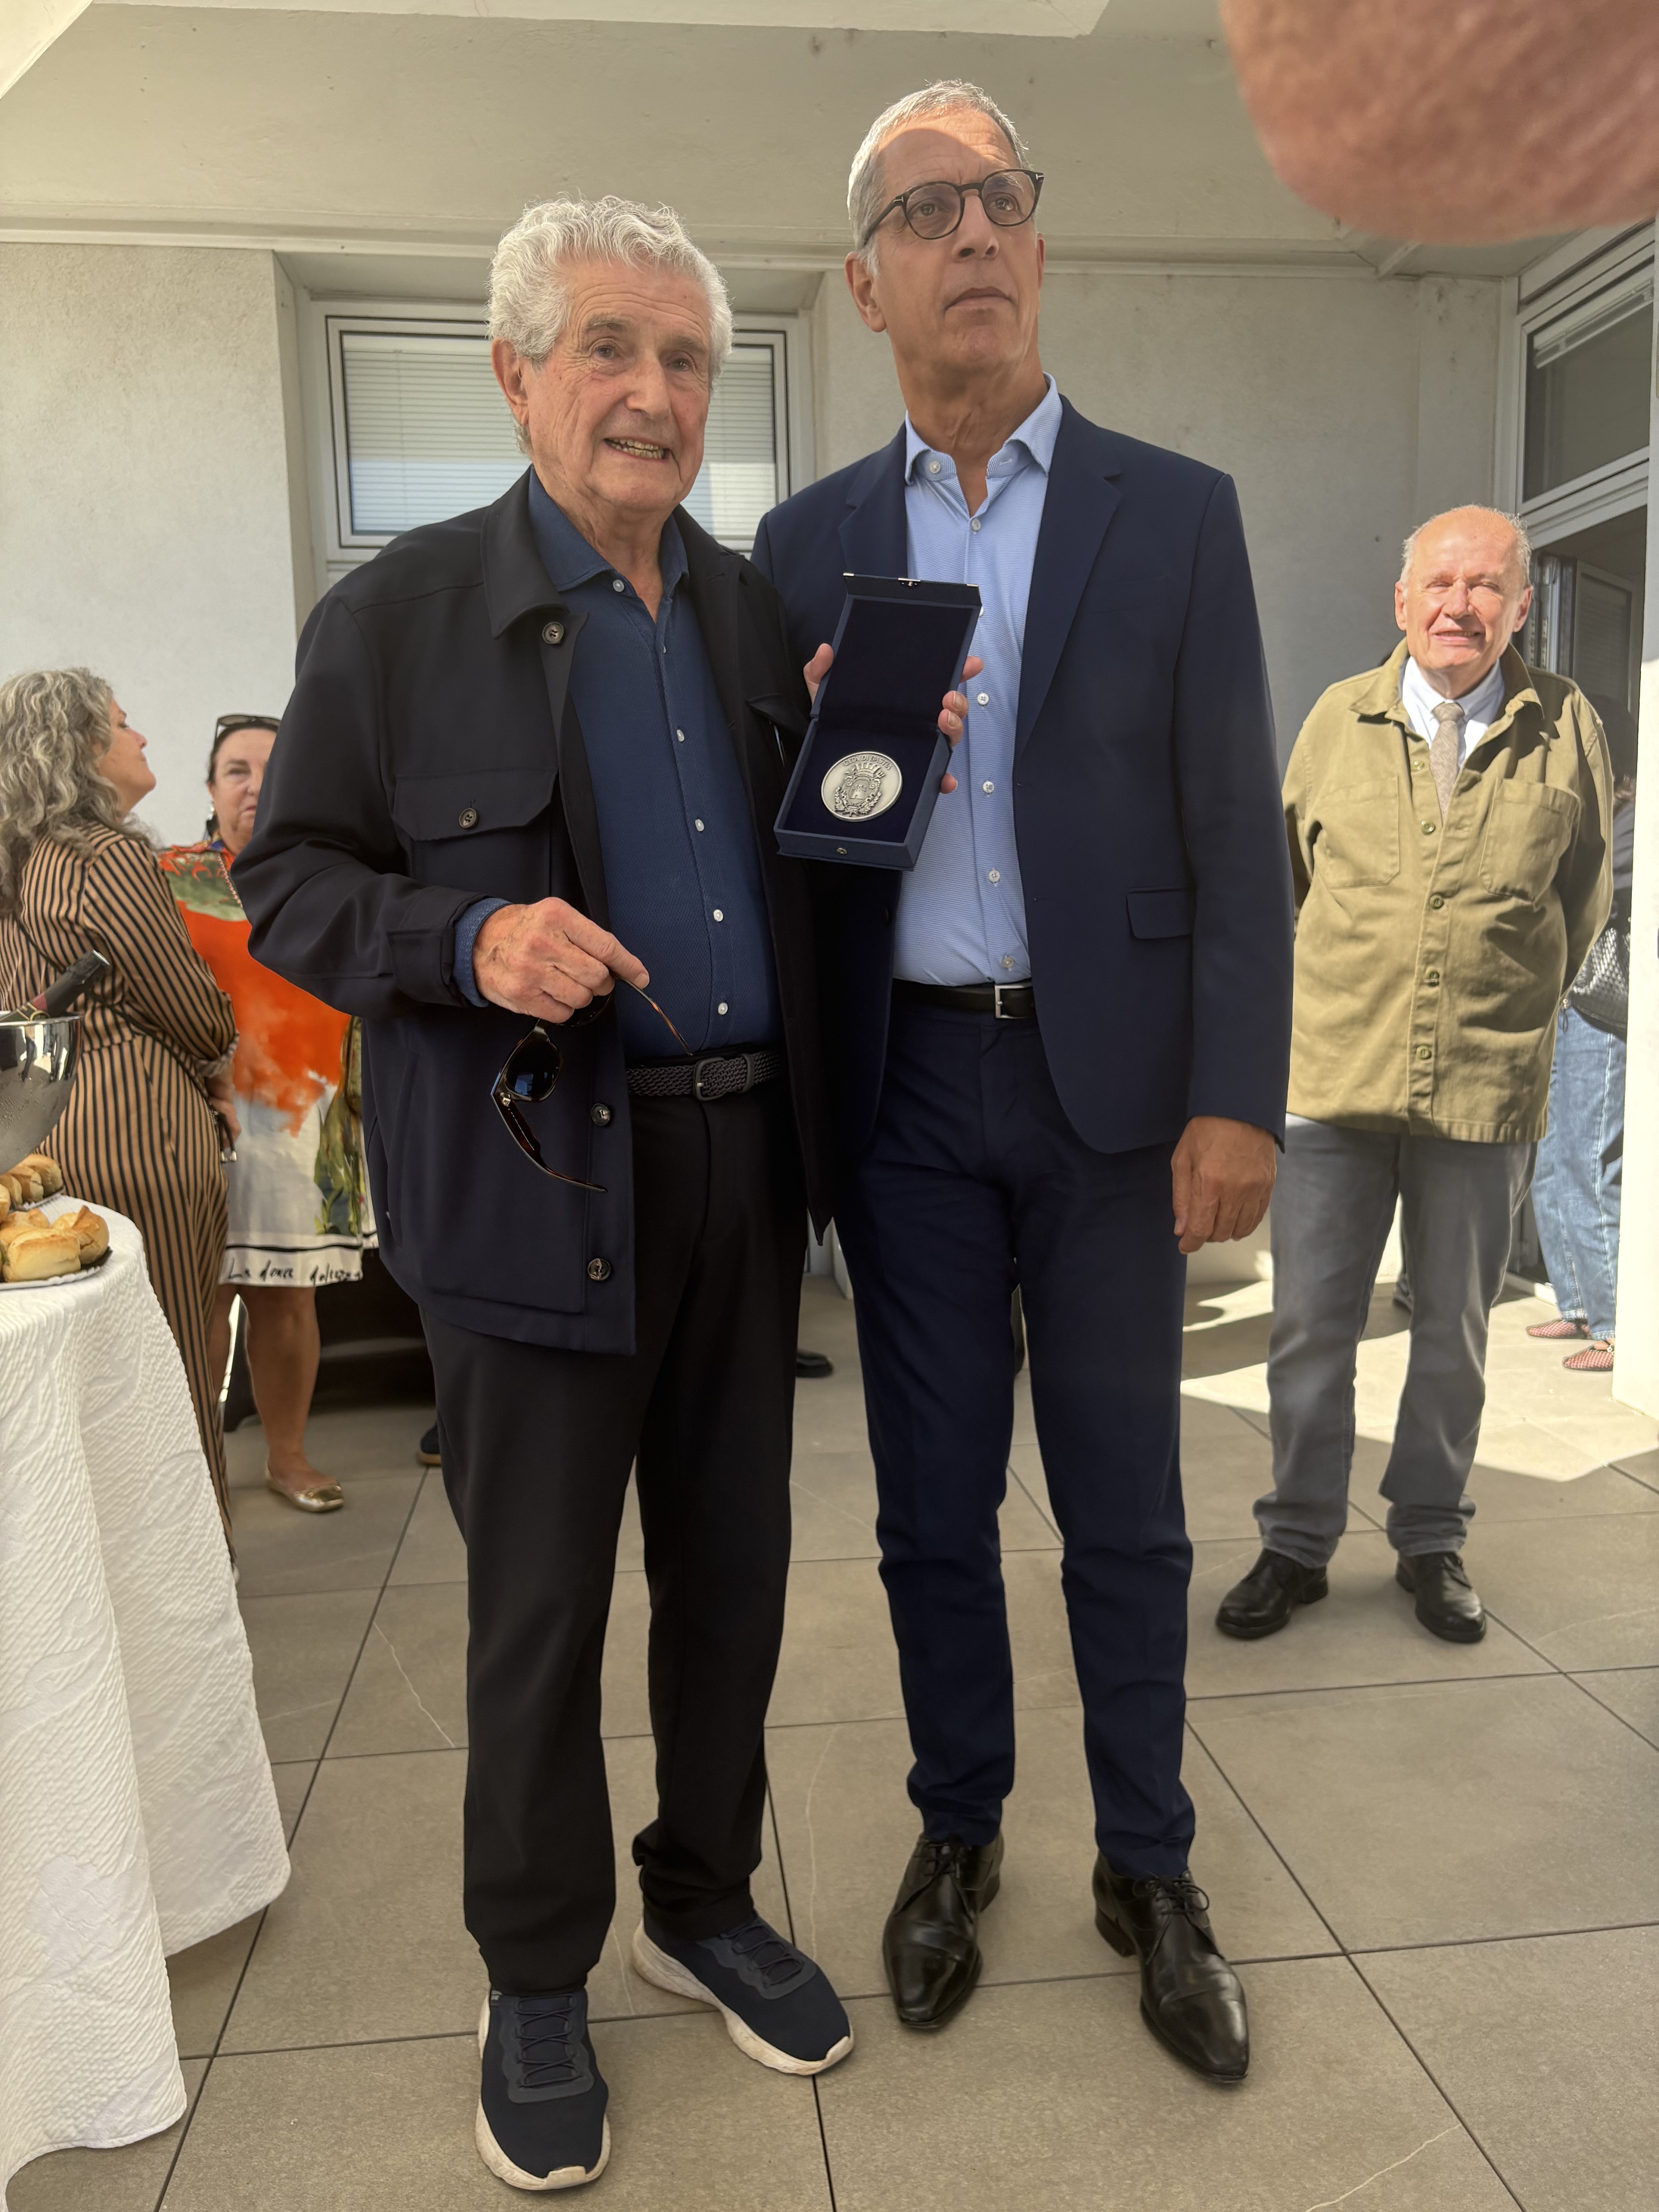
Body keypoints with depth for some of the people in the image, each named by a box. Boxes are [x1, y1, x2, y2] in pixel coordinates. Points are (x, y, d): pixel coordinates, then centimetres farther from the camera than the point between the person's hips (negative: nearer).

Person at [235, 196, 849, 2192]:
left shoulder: (759, 609, 11)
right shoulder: (397, 615, -2)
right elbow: (284, 885, -2)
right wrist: (469, 940, -20)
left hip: (744, 1164, 5)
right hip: (542, 1179, -4)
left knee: (732, 1564, 15)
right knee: (540, 1603, 8)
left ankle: (705, 1904, 38)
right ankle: (535, 1978, 31)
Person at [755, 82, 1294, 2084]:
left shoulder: (1176, 515, 2)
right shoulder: (809, 541, 7)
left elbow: (1236, 834, -2)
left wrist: (1237, 1099, -9)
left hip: (1107, 1082, -1)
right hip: (903, 1089, 2)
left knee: (1123, 1506, 9)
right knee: (934, 1501, 12)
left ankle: (1147, 1869, 28)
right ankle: (957, 1830, 32)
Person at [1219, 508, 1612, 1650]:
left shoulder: (1567, 726, 2)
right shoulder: (1339, 719, 4)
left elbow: (1582, 900, 14)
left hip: (1488, 1091, 0)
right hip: (1333, 1079, 0)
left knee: (1454, 1334, 12)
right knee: (1310, 1327, 5)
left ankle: (1431, 1543, 30)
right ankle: (1298, 1545, 21)